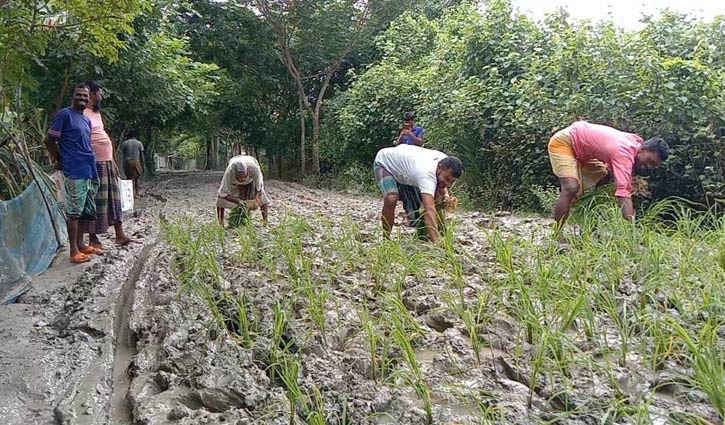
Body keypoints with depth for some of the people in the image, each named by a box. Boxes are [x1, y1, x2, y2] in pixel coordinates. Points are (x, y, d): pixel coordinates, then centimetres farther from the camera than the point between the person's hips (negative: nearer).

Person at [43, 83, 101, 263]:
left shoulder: (87, 120, 17)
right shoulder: (64, 114, -6)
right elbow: (48, 141, -6)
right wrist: (60, 161, 4)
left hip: (89, 171, 8)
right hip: (75, 172, -8)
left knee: (84, 211, 12)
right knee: (74, 211, -5)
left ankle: (81, 245, 20)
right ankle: (74, 250, -1)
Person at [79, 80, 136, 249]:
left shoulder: (96, 113, 18)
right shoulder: (83, 114, -10)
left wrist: (113, 161, 19)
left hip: (107, 162, 9)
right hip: (95, 164, -9)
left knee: (114, 198, 10)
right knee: (96, 201, -3)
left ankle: (120, 235, 15)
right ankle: (93, 238, 7)